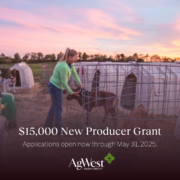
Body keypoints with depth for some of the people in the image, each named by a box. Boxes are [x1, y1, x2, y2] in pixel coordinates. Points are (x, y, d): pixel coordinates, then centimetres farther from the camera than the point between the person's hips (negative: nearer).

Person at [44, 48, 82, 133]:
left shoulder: (70, 63, -3)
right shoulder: (64, 67, -31)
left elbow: (74, 73, 1)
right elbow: (64, 82, -25)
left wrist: (79, 83, -13)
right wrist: (72, 93, -16)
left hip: (56, 86, 10)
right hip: (55, 87, -10)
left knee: (54, 105, 21)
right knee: (58, 108, 3)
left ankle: (48, 124, 37)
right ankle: (59, 128, 19)